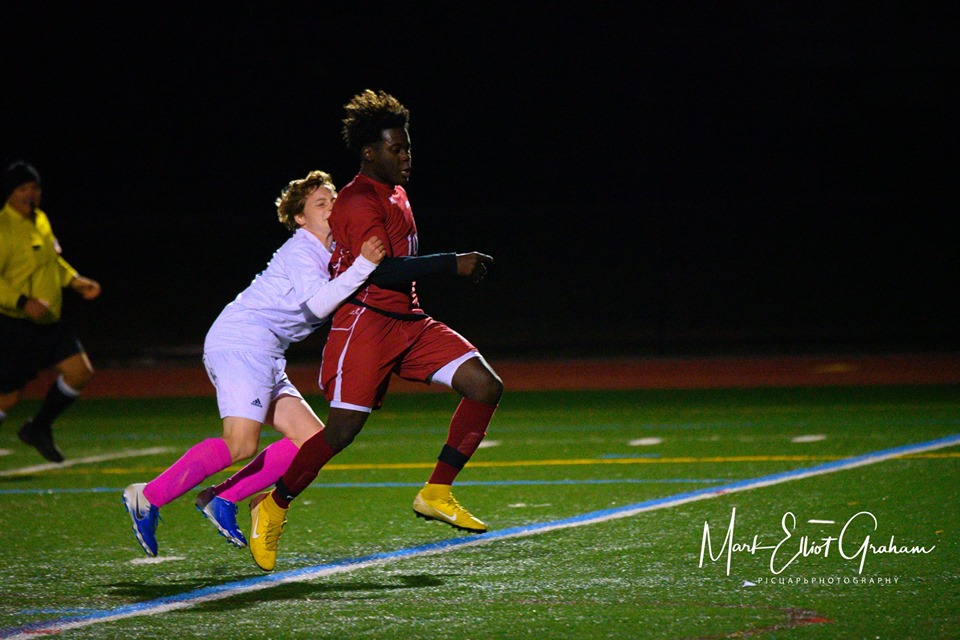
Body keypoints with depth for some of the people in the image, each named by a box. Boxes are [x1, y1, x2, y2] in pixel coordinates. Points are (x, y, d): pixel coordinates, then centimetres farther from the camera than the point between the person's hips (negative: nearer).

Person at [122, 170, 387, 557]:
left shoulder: (333, 253, 21)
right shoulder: (300, 252, -8)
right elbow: (318, 303, -23)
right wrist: (363, 265, -29)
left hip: (265, 358, 10)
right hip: (241, 344, -10)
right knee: (240, 445, -25)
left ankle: (223, 501, 0)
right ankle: (148, 498, -17)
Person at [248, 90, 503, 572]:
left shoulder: (395, 195, 18)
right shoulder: (359, 202, -13)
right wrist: (452, 264, -22)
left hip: (409, 322, 9)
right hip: (366, 323, -9)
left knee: (486, 387, -6)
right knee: (343, 429, -12)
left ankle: (435, 495, -1)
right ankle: (273, 507, 8)